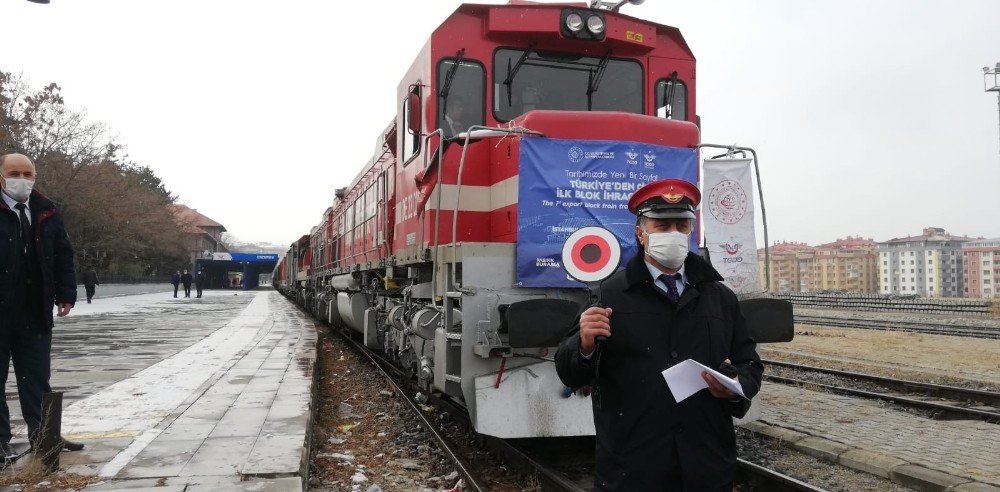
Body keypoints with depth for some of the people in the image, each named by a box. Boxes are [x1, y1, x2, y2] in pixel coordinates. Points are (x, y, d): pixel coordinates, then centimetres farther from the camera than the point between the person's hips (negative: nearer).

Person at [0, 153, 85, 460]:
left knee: (37, 377, 11)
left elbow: (63, 256, 11)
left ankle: (41, 433, 20)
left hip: (35, 313, 4)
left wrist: (66, 294, 3)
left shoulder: (46, 213, 8)